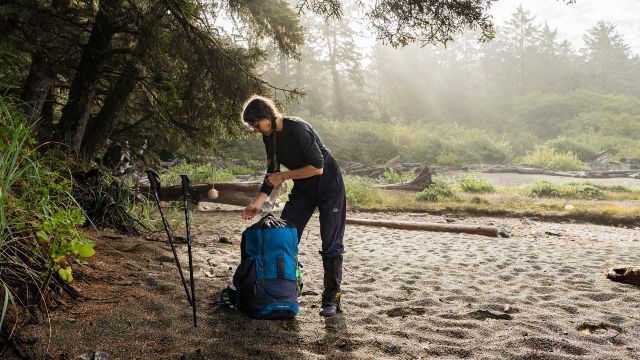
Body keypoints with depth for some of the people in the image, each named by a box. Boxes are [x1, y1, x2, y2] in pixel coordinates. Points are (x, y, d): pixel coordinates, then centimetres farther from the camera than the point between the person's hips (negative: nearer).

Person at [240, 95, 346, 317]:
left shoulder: (298, 129, -27)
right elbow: (273, 171, 5)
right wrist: (258, 201, -5)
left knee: (331, 245, -4)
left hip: (328, 186, -8)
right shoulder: (269, 136, -3)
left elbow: (318, 167, -26)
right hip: (302, 189, 8)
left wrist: (284, 176, -20)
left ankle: (332, 298, 6)